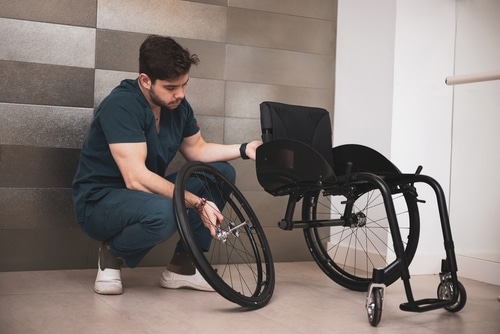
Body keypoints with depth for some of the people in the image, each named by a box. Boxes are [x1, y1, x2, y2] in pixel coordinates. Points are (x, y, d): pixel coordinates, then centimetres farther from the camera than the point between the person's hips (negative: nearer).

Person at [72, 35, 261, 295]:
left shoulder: (177, 106, -1)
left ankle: (182, 267, 1)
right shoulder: (121, 106, -24)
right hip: (100, 201, -8)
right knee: (163, 213, -39)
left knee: (222, 173, -3)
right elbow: (136, 178, -31)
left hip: (149, 194, 8)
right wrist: (197, 203, -33)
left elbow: (197, 150, 11)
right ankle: (112, 254, -5)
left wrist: (243, 149, -5)